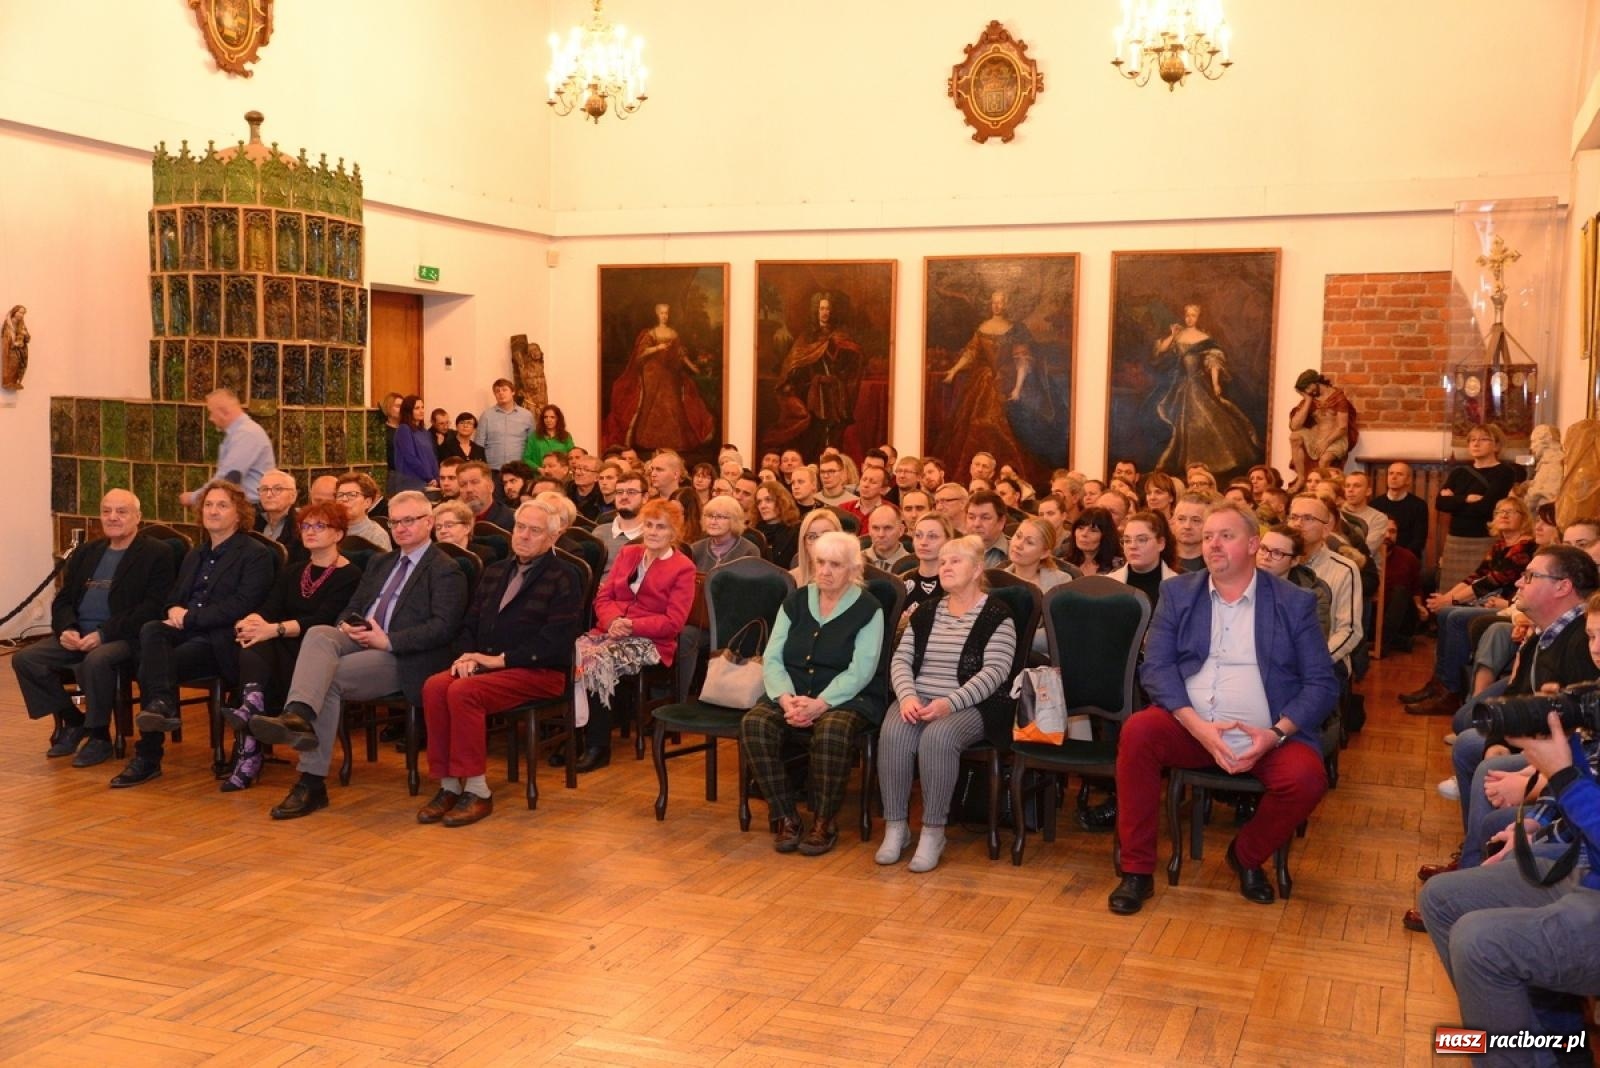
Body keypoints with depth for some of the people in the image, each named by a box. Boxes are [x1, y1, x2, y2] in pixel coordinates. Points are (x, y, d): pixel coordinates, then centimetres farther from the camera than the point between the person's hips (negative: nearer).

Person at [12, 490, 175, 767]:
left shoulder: (156, 553, -2)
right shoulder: (85, 553, 20)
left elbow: (152, 608, -12)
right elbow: (63, 599, 18)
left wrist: (104, 634, -20)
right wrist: (66, 629, -6)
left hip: (124, 638, -7)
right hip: (77, 635, 7)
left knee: (96, 661, -36)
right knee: (24, 659, -12)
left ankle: (99, 736, -13)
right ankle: (71, 721, 7)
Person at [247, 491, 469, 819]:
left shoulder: (445, 570, 2)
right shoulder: (381, 563, 28)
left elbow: (443, 628, -11)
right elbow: (352, 607, 26)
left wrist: (388, 641, -18)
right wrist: (346, 626, 0)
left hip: (403, 657, -6)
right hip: (359, 642, 6)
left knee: (329, 677, -30)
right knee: (318, 634, -28)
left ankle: (312, 782, -33)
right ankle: (296, 716, -50)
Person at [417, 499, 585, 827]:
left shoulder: (564, 576, 0)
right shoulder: (495, 572, 22)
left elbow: (556, 640, -12)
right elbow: (470, 623, 20)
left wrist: (500, 659, -15)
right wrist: (468, 655, -3)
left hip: (539, 672, -6)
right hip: (485, 664, 6)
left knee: (463, 691, -30)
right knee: (434, 686, -23)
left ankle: (477, 792, -21)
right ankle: (449, 786, -18)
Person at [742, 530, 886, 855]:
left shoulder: (867, 609, -1)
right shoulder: (795, 602, 11)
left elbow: (860, 671, -11)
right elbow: (772, 658, 4)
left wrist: (820, 704, -24)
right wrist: (786, 698, -16)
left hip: (846, 698, -4)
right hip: (792, 693, 4)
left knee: (832, 731, -38)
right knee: (754, 724, -27)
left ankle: (825, 822, -19)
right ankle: (785, 818, -16)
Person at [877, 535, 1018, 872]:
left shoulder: (996, 615, 0)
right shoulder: (926, 612, 17)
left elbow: (995, 671, -11)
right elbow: (901, 659, 10)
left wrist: (949, 703, -22)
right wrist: (907, 696, -12)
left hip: (969, 704, -4)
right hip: (918, 700, 4)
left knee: (938, 736, -35)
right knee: (892, 733, -27)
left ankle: (933, 832, -22)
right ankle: (895, 827, -16)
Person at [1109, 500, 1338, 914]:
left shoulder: (1294, 603, 5)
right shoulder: (1178, 593, 9)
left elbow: (1323, 684, 0)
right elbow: (1156, 665, -2)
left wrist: (1276, 733, -16)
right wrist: (1197, 725, -18)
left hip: (1266, 736, -1)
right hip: (1190, 728, 1)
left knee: (1306, 777, -29)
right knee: (1137, 731, -28)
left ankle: (1247, 854, 4)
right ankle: (1137, 870, -15)